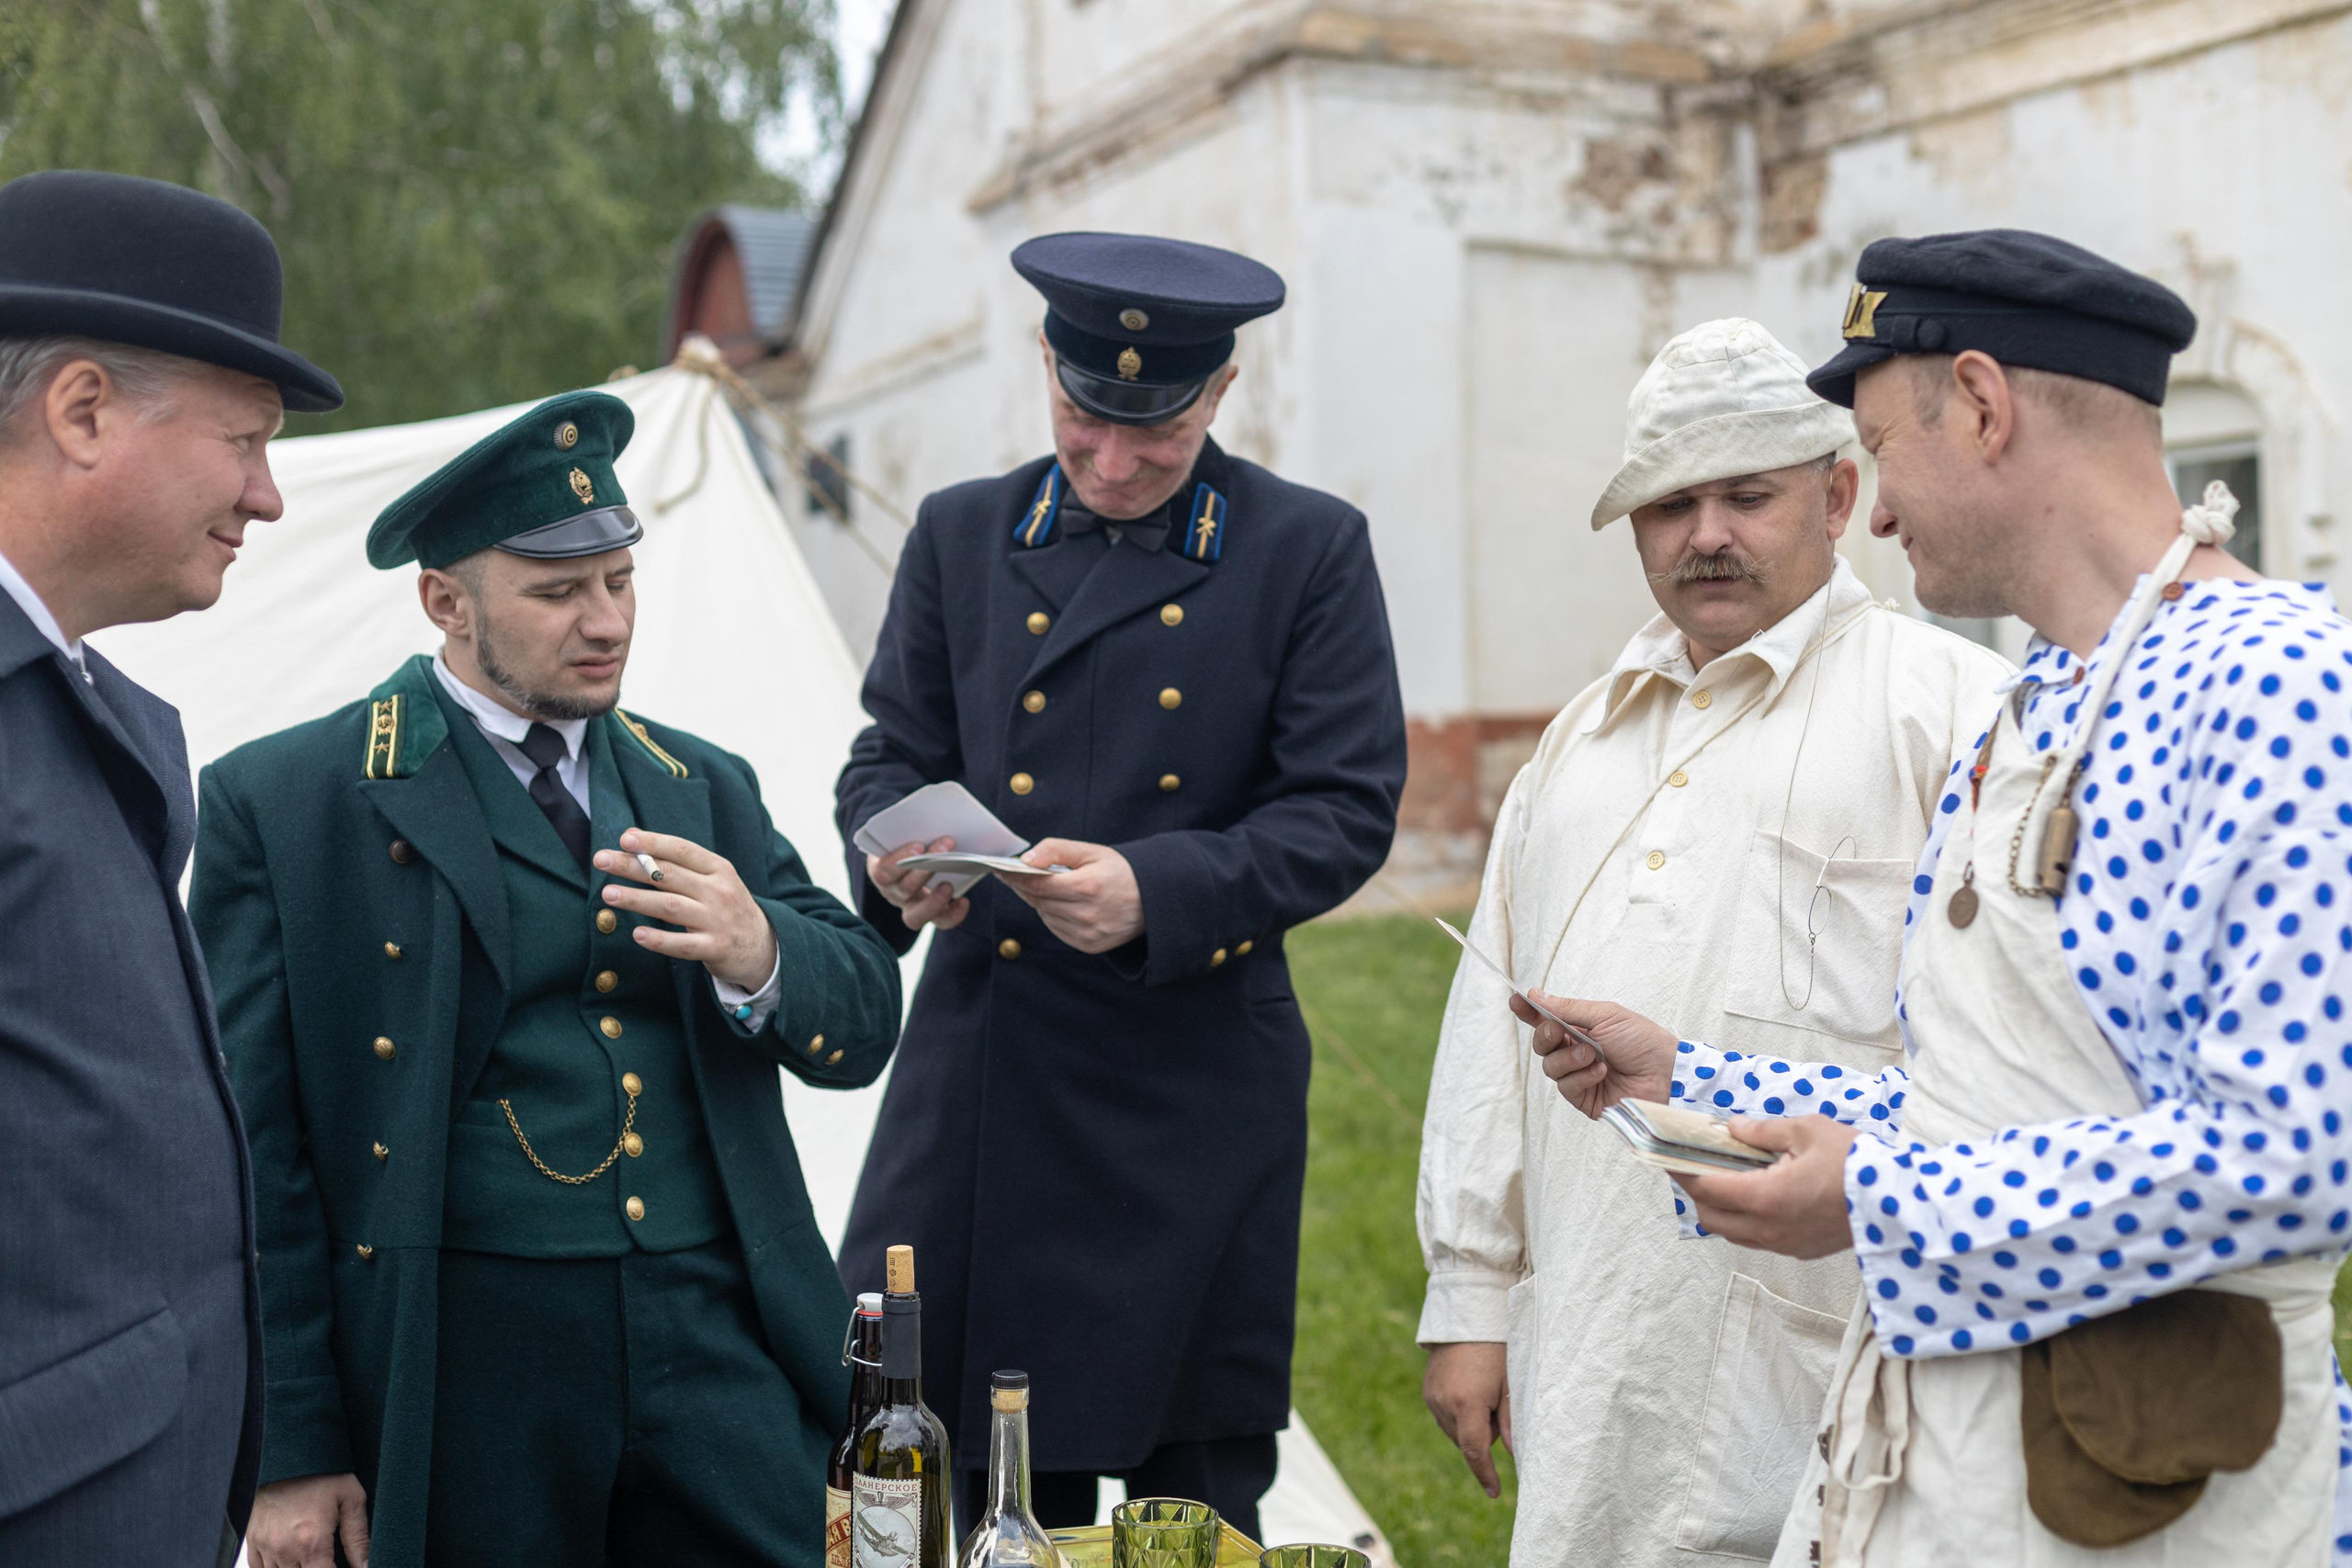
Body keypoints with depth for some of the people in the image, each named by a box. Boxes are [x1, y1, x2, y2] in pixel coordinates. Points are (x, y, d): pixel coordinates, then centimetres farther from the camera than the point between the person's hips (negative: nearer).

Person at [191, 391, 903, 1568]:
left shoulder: (703, 786, 14)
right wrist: (287, 1448, -7)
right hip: (457, 1378, -3)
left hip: (724, 1352, 4)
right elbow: (253, 1148, -3)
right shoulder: (280, 805, 0)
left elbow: (862, 1023, 11)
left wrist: (759, 954, -12)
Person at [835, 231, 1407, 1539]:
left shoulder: (1310, 549, 0)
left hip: (1196, 1098, -2)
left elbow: (1347, 808, -5)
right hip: (980, 1081, 2)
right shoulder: (963, 534, 10)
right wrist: (895, 851, -12)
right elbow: (892, 756, 12)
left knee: (1198, 1493, 8)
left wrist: (1159, 891, -21)